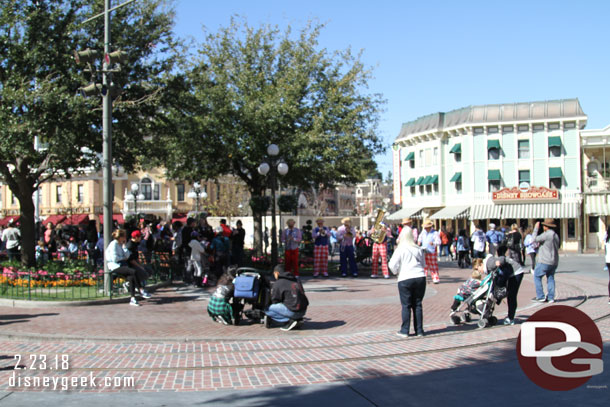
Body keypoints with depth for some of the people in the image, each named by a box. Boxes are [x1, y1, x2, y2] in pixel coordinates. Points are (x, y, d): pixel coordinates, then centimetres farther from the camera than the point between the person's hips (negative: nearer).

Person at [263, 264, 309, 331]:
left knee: (267, 310, 2)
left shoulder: (278, 284, -2)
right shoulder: (296, 280, 18)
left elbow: (275, 301, 1)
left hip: (293, 311, -7)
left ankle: (290, 321, -7)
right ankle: (298, 319, 11)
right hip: (303, 311, 7)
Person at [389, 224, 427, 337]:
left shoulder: (400, 249, -7)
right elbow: (424, 264, 17)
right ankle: (419, 330, 13)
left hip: (405, 279, -3)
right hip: (420, 277, 3)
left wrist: (396, 271, 14)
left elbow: (393, 265, -6)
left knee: (406, 305, 4)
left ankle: (404, 331, 7)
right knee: (418, 305, 10)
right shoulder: (419, 249, 5)